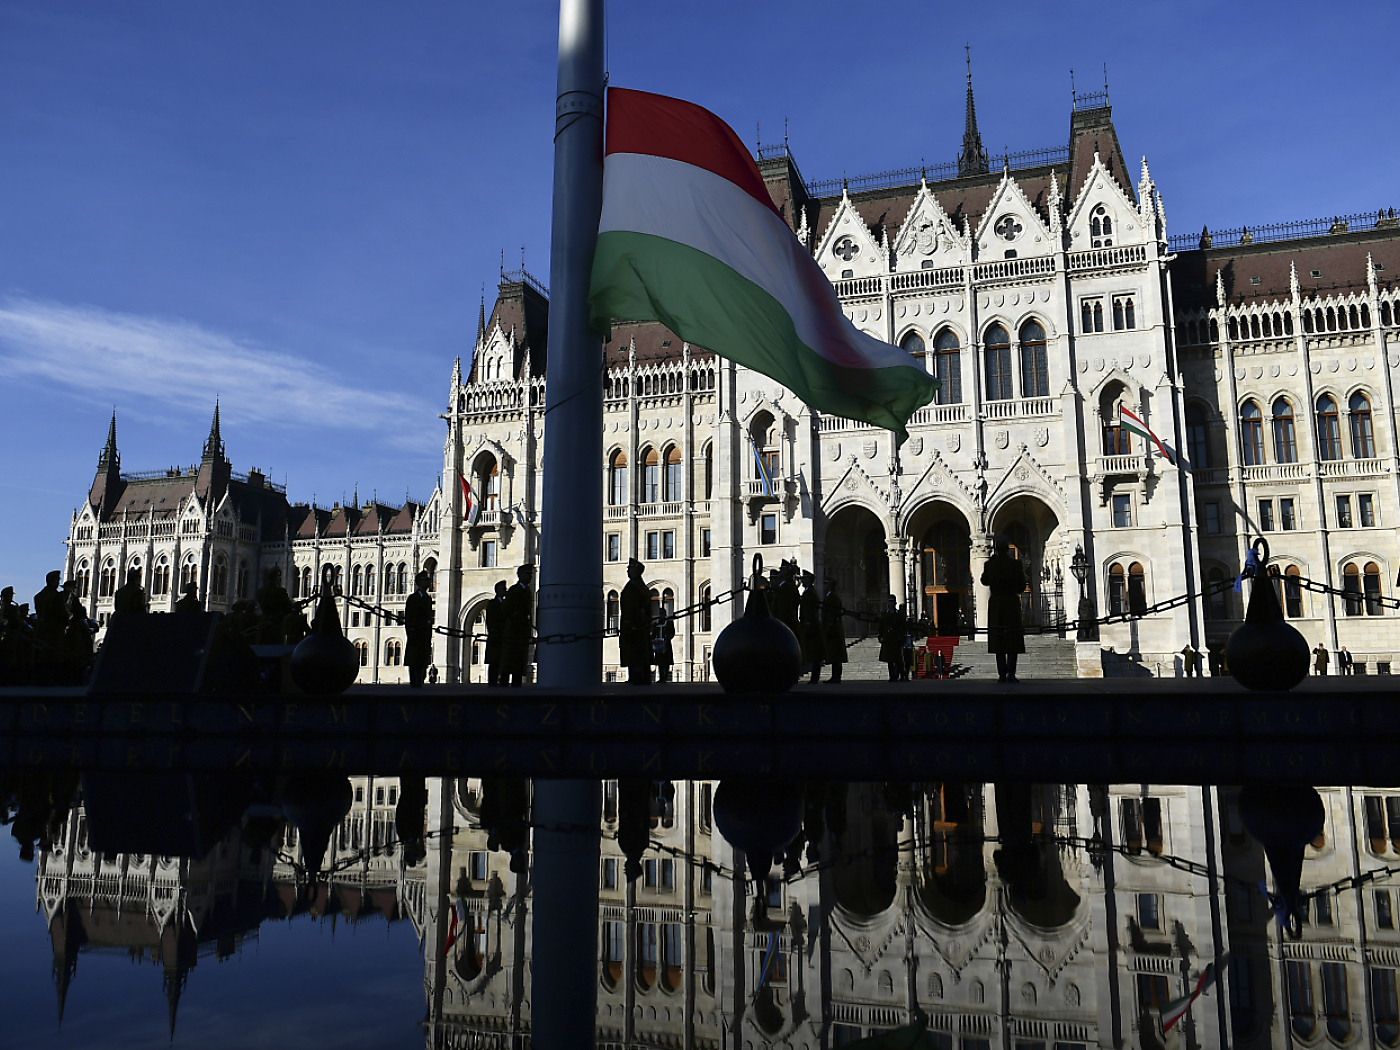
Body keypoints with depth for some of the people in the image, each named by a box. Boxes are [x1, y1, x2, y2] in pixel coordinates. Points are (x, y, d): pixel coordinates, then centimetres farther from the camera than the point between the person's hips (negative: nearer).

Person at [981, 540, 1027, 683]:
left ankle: (1002, 674, 2)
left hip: (995, 604, 1)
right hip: (1012, 603, -1)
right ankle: (1011, 673, -7)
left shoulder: (990, 564, -3)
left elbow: (984, 581, 15)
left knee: (998, 639, 6)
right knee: (1013, 639, 4)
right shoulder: (1015, 564, -5)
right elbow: (1021, 588, 0)